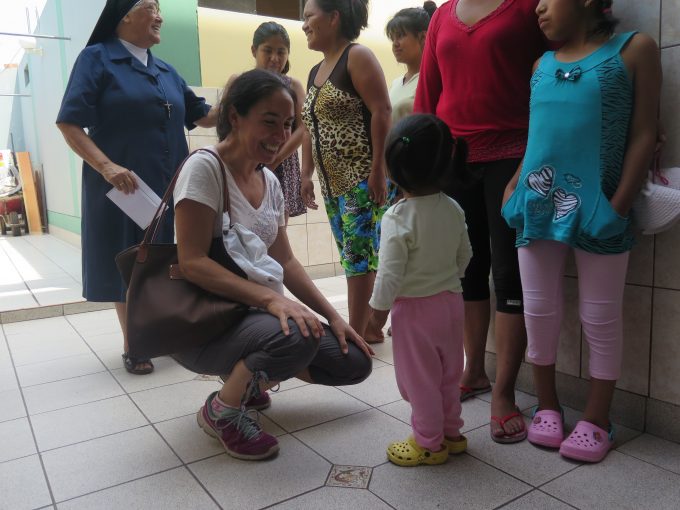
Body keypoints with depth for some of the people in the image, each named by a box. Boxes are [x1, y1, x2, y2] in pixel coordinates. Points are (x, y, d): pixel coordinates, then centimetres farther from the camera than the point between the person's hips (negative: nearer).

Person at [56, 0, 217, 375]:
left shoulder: (166, 71, 14)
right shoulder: (97, 58, -3)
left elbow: (202, 117, 16)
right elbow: (69, 124, -10)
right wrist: (106, 166, -23)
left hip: (170, 186, 5)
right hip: (123, 186, -5)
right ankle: (132, 346, 19)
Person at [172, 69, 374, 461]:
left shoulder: (271, 182, 8)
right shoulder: (204, 168, -14)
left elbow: (286, 261, 10)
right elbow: (193, 263, -22)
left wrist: (333, 316, 2)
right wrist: (269, 297, -32)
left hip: (250, 311, 7)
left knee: (354, 361, -3)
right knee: (295, 336, -35)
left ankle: (249, 376, 16)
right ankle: (221, 410, -5)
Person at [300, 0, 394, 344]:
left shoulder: (357, 57, -5)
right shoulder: (315, 72, 19)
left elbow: (382, 112, -14)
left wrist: (378, 169, -21)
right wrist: (307, 174, 16)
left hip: (363, 178, -8)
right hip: (333, 183, 8)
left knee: (358, 255, -8)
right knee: (353, 256, 10)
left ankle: (356, 334, -1)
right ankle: (368, 328, 18)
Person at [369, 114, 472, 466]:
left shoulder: (397, 218, -22)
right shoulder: (453, 209, -2)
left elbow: (390, 273, -21)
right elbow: (464, 255, 7)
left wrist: (378, 309, -7)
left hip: (414, 307, -7)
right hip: (451, 300, 7)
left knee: (420, 379, 9)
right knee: (448, 374, 21)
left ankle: (429, 443, 23)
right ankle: (451, 432, 36)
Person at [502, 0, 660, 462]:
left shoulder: (634, 49, 1)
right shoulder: (542, 64, 13)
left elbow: (643, 134, -4)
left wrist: (619, 207, -11)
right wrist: (514, 187, 2)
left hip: (597, 209, -4)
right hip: (537, 206, 4)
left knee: (601, 319, 5)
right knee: (539, 312, 9)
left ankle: (597, 419, 21)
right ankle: (548, 405, 26)